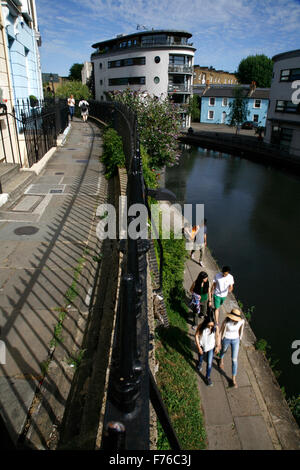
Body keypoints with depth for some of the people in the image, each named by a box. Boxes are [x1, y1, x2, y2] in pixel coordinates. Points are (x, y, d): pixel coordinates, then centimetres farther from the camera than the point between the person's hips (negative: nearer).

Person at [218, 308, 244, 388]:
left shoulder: (242, 321, -26)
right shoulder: (226, 321, -32)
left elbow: (241, 329, -3)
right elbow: (221, 331, -15)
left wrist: (239, 339, 12)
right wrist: (218, 342, -3)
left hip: (235, 340, 1)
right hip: (226, 339, -1)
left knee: (234, 359, 5)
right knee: (224, 350, 30)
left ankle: (234, 379, 25)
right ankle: (221, 359, 68)